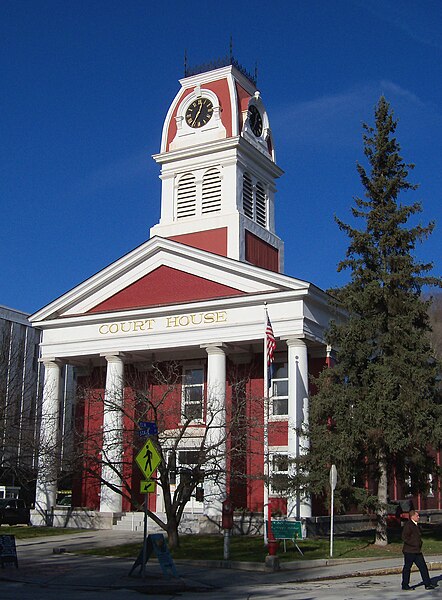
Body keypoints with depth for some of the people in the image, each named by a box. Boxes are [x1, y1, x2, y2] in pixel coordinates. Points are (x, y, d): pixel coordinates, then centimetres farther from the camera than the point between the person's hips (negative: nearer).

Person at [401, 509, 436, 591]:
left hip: (417, 551, 9)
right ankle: (405, 585, 11)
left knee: (423, 567, 6)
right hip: (409, 551, -9)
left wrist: (420, 543, 11)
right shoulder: (408, 525, -15)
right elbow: (404, 537, -22)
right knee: (407, 568, 2)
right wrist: (414, 544, -20)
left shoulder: (416, 525, 15)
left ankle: (427, 584, 10)